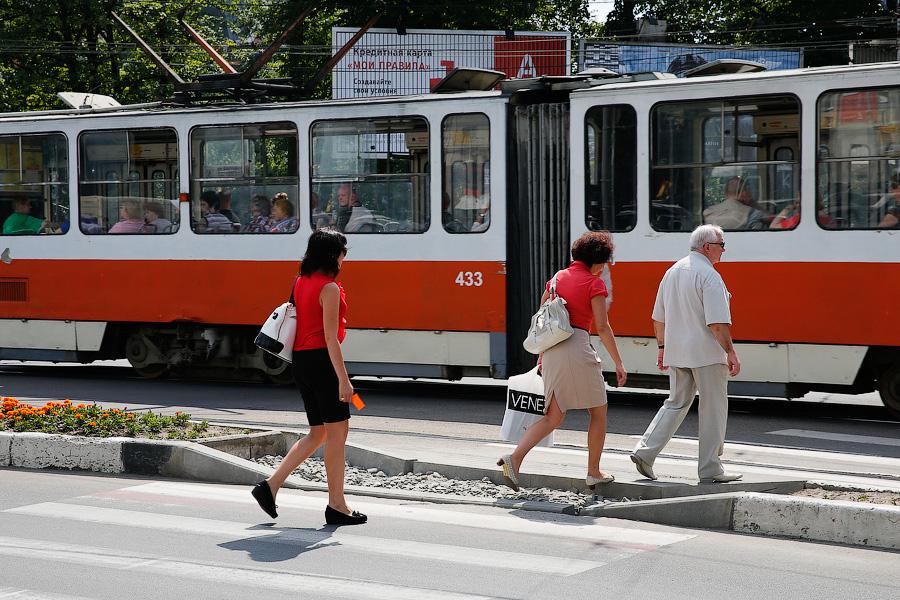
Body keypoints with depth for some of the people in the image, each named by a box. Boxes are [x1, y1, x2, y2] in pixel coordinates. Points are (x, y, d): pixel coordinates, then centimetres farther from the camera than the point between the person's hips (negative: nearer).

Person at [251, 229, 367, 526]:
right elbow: (330, 337, -19)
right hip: (321, 359, -9)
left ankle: (270, 487, 8)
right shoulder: (329, 288, -14)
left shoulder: (301, 282, 12)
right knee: (337, 431, 0)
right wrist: (343, 379, -19)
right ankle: (337, 506, 4)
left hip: (301, 361, 9)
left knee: (318, 433, 15)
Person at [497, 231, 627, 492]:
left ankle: (515, 458, -11)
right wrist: (619, 364, -6)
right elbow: (602, 327, -9)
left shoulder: (558, 278, 15)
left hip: (551, 351, 6)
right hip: (577, 348, -6)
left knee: (554, 417, 9)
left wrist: (542, 356, 26)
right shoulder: (594, 283, -4)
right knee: (598, 412, 12)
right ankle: (594, 472, 17)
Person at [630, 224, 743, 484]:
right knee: (713, 407, 3)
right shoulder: (709, 276, -14)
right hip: (706, 354, -7)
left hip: (677, 352, 7)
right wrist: (731, 352, -17)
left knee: (676, 403, 17)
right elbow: (717, 323, -21)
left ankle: (644, 451, 4)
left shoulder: (672, 272, 10)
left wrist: (663, 347, 23)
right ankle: (710, 469, 5)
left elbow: (659, 318, 15)